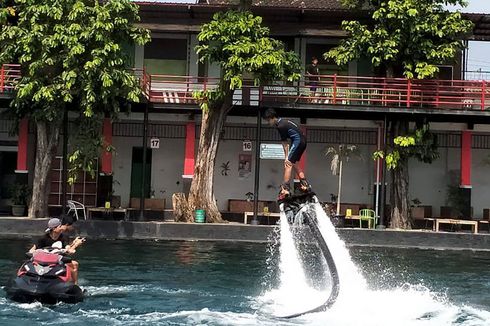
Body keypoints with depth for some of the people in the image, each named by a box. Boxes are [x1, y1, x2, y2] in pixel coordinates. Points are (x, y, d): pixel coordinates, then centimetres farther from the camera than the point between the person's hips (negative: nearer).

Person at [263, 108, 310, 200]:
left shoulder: (280, 126, -14)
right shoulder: (283, 122, 15)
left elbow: (285, 143, -11)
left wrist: (287, 157, -7)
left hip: (297, 140, -10)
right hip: (303, 141, 10)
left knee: (289, 164, -12)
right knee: (294, 163, 20)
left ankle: (285, 189, -18)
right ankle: (304, 184, 20)